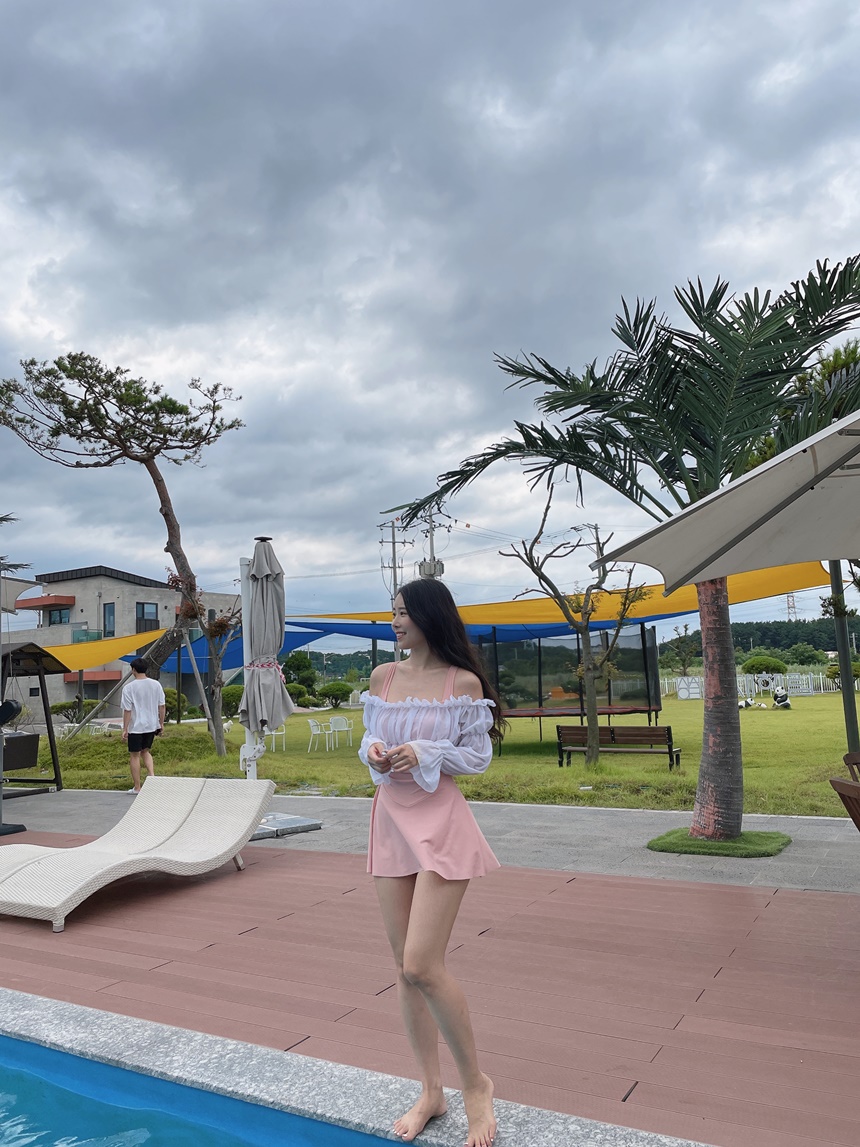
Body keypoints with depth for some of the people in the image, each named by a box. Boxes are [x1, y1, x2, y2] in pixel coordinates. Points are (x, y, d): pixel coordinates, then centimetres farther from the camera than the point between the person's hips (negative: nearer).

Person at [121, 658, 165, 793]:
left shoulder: (129, 688, -12)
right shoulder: (156, 685, 0)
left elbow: (127, 710, -12)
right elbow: (161, 706, 5)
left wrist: (125, 729, -5)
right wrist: (161, 723, 15)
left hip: (136, 727, -4)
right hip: (152, 725, 4)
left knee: (134, 755, 8)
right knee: (145, 751, 23)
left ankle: (137, 787, 13)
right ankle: (151, 775, 4)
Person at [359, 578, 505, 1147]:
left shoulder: (464, 682, -7)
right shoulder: (383, 676, 6)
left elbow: (478, 756, -3)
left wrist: (422, 753, -17)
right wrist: (373, 753, -8)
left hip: (441, 821, -5)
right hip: (391, 818, 6)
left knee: (422, 967, -10)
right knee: (406, 967, 11)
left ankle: (476, 1083, 15)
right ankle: (431, 1092, 29)